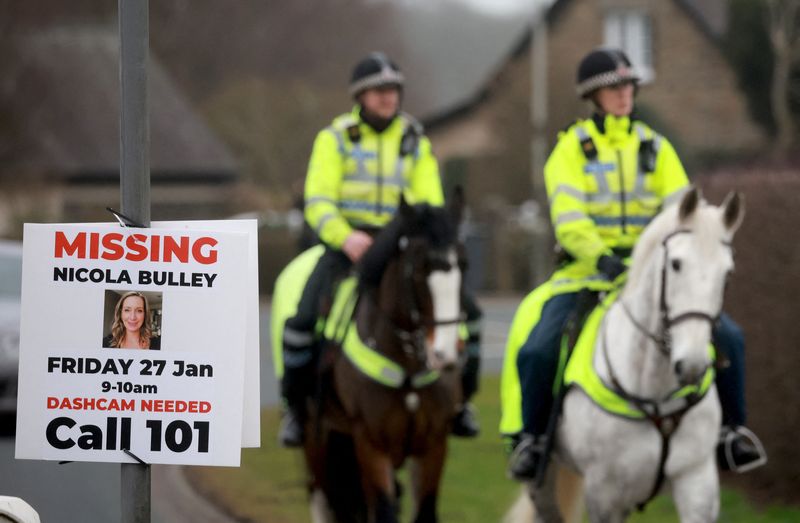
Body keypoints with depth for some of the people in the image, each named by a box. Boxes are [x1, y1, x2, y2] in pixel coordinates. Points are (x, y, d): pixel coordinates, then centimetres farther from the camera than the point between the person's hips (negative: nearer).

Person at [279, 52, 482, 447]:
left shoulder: (415, 142, 10)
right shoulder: (335, 137, 1)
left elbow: (430, 203, 6)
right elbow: (318, 202, -7)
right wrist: (345, 238, -26)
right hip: (346, 244, -3)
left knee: (464, 309, -9)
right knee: (304, 317, -23)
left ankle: (457, 400, 8)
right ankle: (296, 406, -4)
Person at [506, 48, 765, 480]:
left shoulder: (654, 147, 10)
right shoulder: (572, 148, -1)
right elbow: (568, 217, -15)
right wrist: (600, 256, -32)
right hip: (588, 271, -3)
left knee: (728, 337, -11)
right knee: (537, 350, -24)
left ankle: (731, 428, 7)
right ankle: (532, 437, -1)